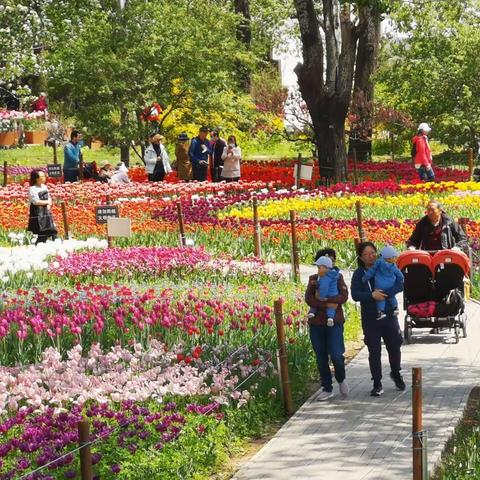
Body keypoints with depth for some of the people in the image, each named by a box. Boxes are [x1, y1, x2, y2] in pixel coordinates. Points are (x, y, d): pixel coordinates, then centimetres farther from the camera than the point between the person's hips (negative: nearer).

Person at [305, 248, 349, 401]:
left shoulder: (338, 277, 7)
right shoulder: (313, 279, 8)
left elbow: (344, 296, -8)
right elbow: (308, 299, -6)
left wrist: (325, 299, -19)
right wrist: (327, 305, -17)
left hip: (335, 322, -2)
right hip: (316, 323, 2)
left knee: (336, 355, -13)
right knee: (321, 358, 5)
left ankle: (341, 379, 16)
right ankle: (327, 389, 16)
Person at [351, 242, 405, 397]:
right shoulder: (359, 274, -1)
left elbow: (399, 285, -11)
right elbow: (355, 295, -12)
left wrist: (383, 293, -26)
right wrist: (372, 295, -28)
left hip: (389, 315, 1)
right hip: (370, 319, -1)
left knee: (394, 347, 9)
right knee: (374, 352, 1)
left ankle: (396, 373, 36)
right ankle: (377, 384, 10)